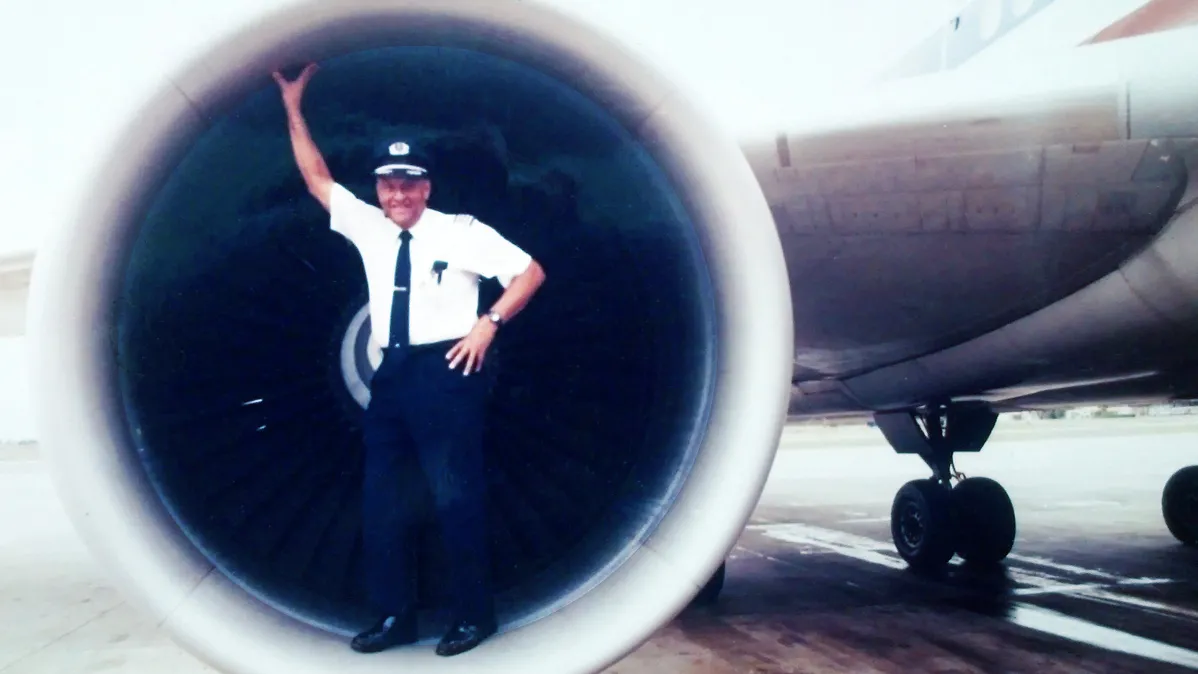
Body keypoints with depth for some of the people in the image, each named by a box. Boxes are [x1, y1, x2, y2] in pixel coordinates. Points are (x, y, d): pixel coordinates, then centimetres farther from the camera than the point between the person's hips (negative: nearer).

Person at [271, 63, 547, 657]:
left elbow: (530, 272, -1)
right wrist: (293, 107, 13)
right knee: (381, 498, 8)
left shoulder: (460, 231, -3)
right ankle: (394, 616, 21)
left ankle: (473, 614, 14)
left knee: (456, 496, -1)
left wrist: (488, 324, -8)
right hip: (391, 374, 6)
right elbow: (317, 178, 16)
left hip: (446, 371, -6)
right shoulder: (367, 227, 11)